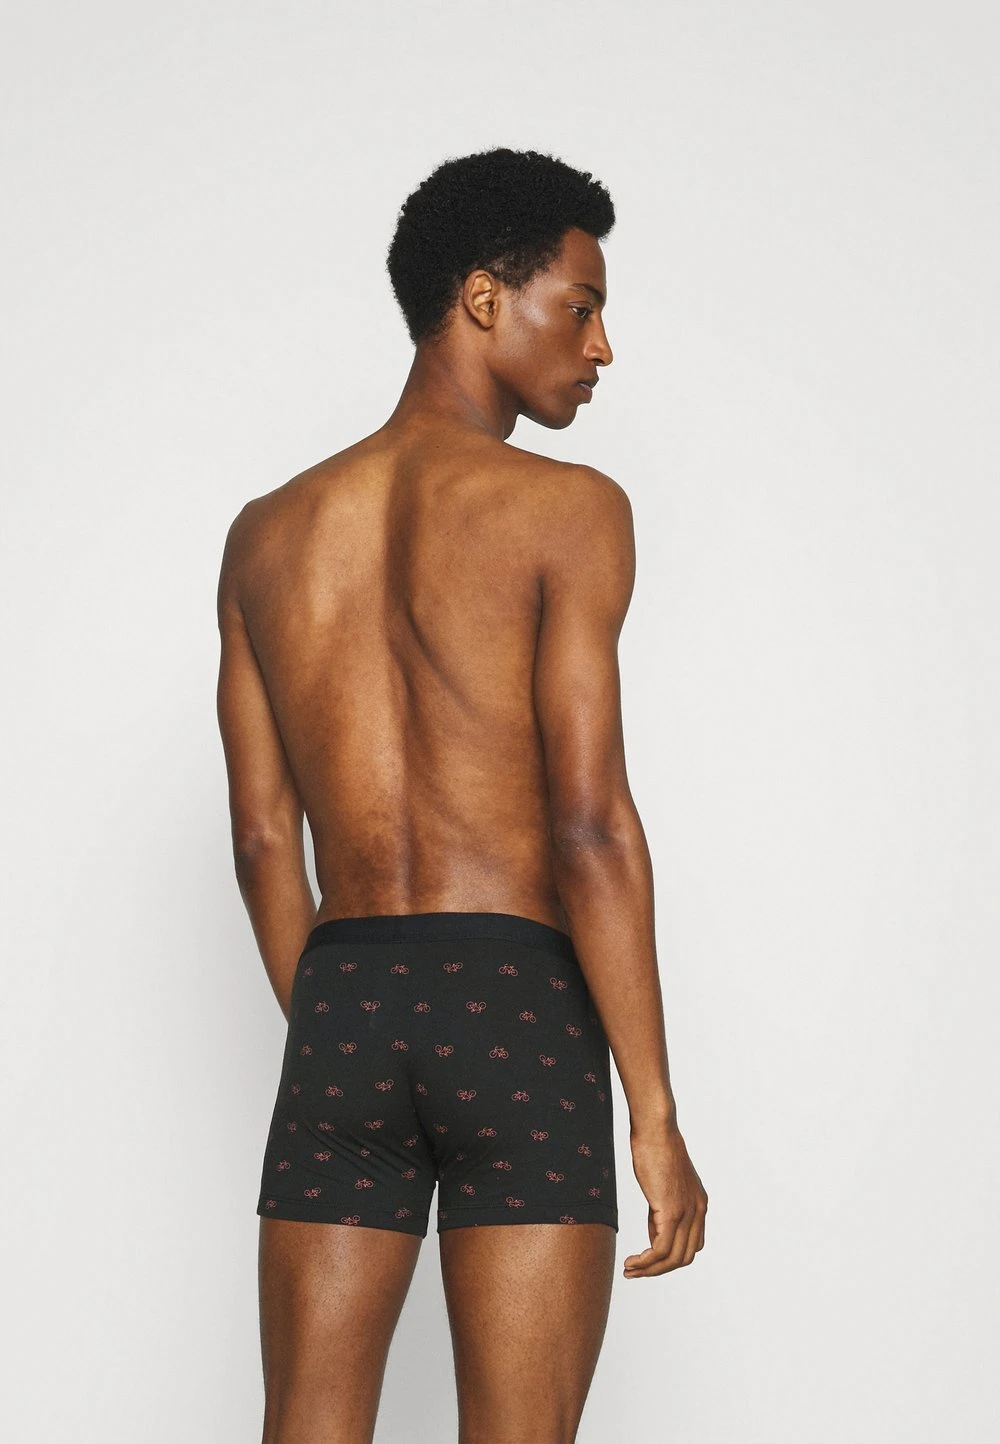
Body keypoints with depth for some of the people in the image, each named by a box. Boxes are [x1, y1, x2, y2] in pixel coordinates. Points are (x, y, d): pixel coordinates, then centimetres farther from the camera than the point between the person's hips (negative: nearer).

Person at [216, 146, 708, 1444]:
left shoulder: (268, 534, 12)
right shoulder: (565, 509, -4)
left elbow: (263, 841, 11)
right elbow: (589, 826, -11)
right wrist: (655, 1117, -8)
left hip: (342, 1000, 5)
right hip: (516, 998, -4)